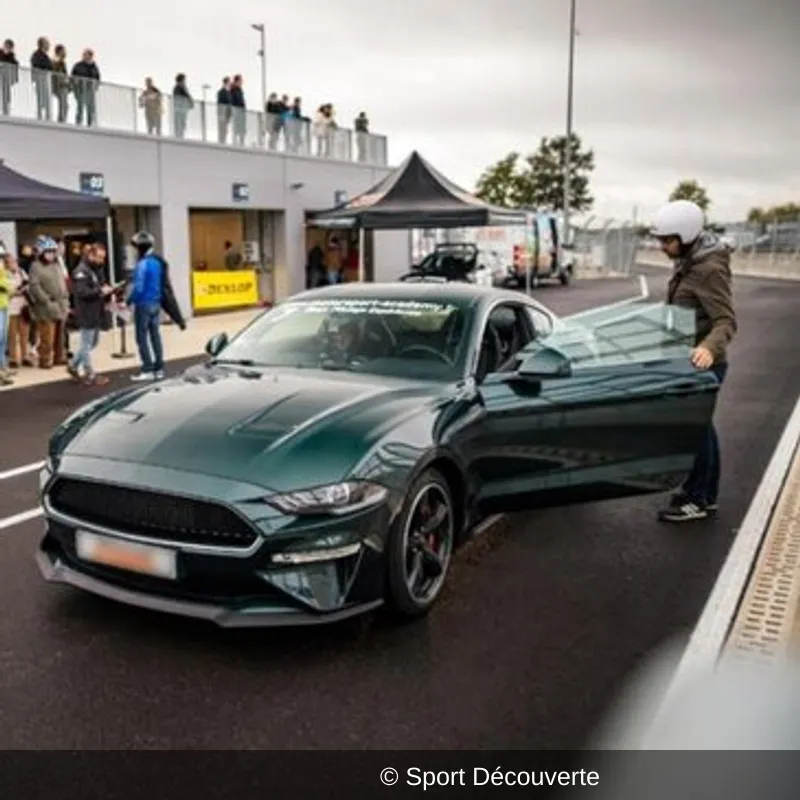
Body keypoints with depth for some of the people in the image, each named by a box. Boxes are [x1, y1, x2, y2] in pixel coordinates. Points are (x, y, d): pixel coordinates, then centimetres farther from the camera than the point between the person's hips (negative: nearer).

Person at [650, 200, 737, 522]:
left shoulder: (710, 269, -20)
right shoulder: (689, 262, 9)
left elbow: (726, 320, -26)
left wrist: (709, 348, -43)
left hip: (702, 362, -10)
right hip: (689, 359, 10)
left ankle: (695, 500, 12)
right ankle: (706, 495, 30)